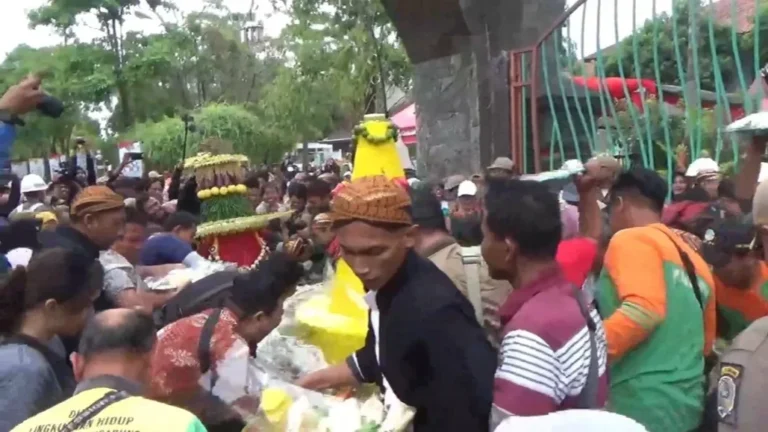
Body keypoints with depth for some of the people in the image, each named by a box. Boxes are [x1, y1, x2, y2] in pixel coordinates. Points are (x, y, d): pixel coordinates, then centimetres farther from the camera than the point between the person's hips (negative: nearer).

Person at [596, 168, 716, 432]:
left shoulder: (632, 239, -8)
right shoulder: (695, 260, 16)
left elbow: (643, 311, -24)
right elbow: (706, 343, 23)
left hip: (642, 406, -9)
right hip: (687, 405, 9)